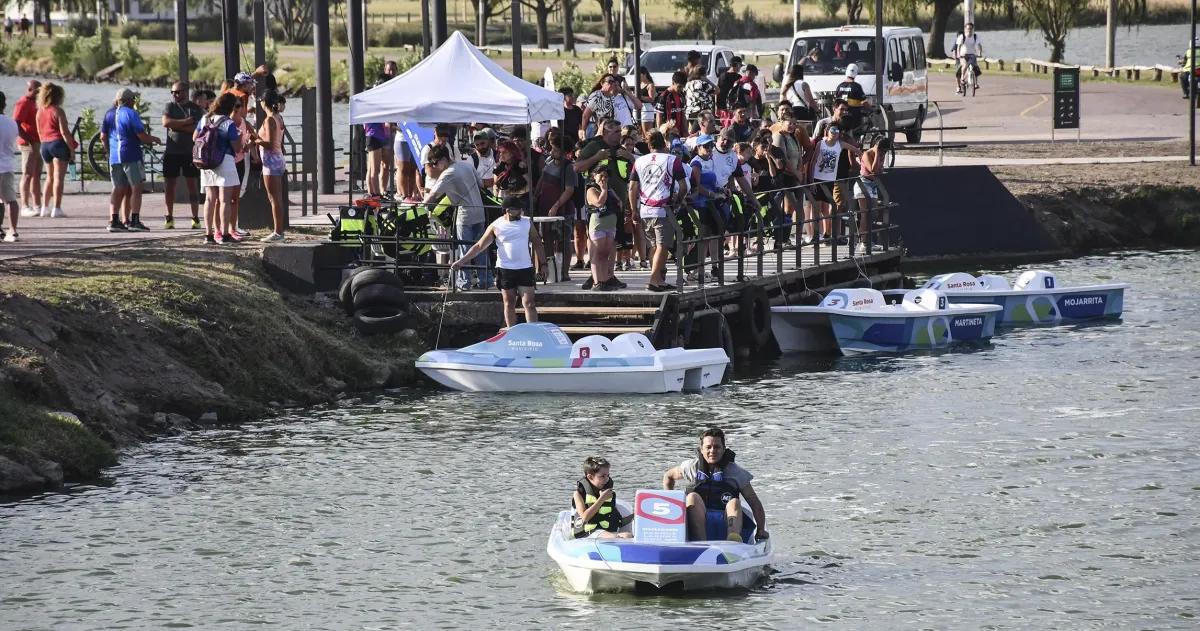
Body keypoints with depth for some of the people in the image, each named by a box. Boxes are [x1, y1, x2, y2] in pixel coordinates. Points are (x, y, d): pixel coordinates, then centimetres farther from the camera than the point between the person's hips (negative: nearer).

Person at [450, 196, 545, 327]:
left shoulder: (527, 223, 4)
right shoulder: (496, 226, -2)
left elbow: (537, 244, 12)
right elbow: (479, 246, 0)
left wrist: (543, 264, 7)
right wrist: (460, 261, -4)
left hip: (525, 268, 1)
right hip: (505, 269, -1)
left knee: (529, 304, -5)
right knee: (509, 304, 6)